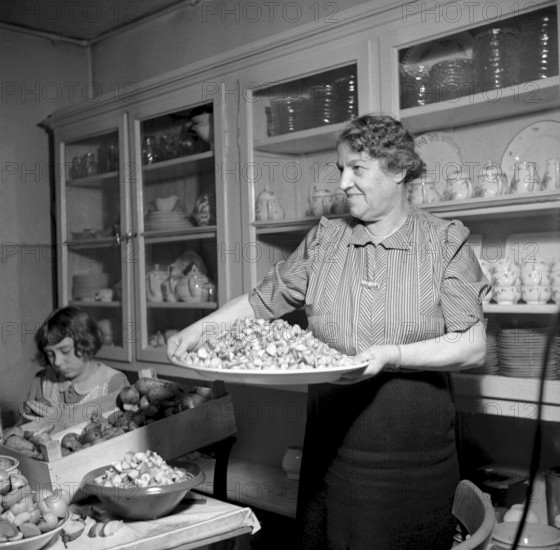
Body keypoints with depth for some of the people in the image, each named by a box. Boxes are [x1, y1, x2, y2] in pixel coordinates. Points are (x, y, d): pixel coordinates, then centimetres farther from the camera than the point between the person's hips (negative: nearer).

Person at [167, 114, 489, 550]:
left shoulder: (445, 242, -3)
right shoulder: (324, 240, 6)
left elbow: (473, 346, -9)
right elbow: (264, 300, 9)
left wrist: (393, 356, -21)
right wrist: (200, 328, -4)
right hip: (332, 449, 3)